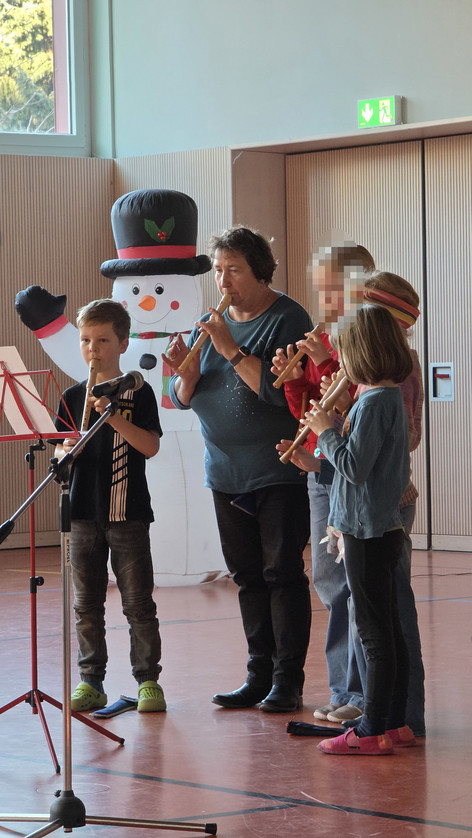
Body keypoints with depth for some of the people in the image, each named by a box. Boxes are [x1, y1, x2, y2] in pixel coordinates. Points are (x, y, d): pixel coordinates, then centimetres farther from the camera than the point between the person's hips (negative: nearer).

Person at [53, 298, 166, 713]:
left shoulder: (138, 394, -1)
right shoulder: (73, 397, 9)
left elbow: (150, 446, -11)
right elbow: (59, 452, 9)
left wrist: (113, 416, -20)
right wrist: (66, 451, -14)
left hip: (128, 512, -3)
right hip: (84, 514, 3)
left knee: (138, 602, 0)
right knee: (87, 604, 6)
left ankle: (149, 679, 8)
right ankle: (91, 682, 13)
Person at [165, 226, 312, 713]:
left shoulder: (287, 320, -8)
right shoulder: (212, 323, 11)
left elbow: (280, 390, -22)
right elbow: (183, 400, 10)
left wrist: (231, 350, -22)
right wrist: (184, 371, -11)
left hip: (280, 474, -6)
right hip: (225, 473, 6)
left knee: (283, 574, -5)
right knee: (248, 577, 9)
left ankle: (288, 681, -1)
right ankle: (259, 676, 15)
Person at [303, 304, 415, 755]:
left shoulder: (373, 403, -18)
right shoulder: (392, 398, 12)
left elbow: (354, 466, -21)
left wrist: (326, 431, -10)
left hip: (367, 531, -10)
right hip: (385, 526, 10)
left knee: (374, 633, -5)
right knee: (387, 629, 14)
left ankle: (373, 730, 0)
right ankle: (394, 723, 20)